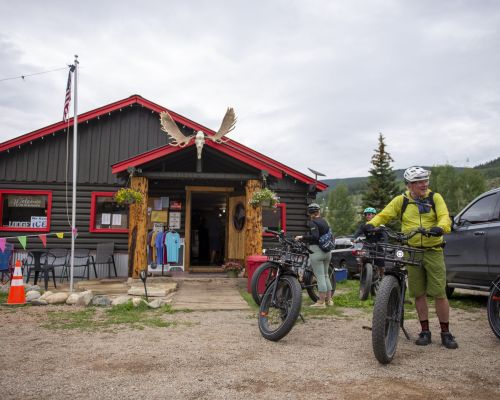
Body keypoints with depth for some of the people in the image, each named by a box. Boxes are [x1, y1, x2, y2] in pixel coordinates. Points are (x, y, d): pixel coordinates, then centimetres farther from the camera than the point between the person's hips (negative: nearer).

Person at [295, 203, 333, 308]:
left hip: (316, 250, -8)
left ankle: (321, 302, 0)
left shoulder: (312, 222, -10)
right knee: (325, 276, 15)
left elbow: (315, 237, -22)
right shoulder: (324, 221, 11)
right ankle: (329, 299, 21)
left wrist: (302, 237, -15)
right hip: (327, 251, 8)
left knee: (320, 277, -4)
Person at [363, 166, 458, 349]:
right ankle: (425, 331, 20)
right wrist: (371, 224, -19)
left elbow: (444, 217, -10)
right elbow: (384, 215, 1)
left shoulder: (435, 198, 2)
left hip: (433, 251, -1)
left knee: (439, 293, -2)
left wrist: (440, 227, -32)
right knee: (419, 294, 7)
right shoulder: (401, 200, 4)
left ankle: (446, 333, 13)